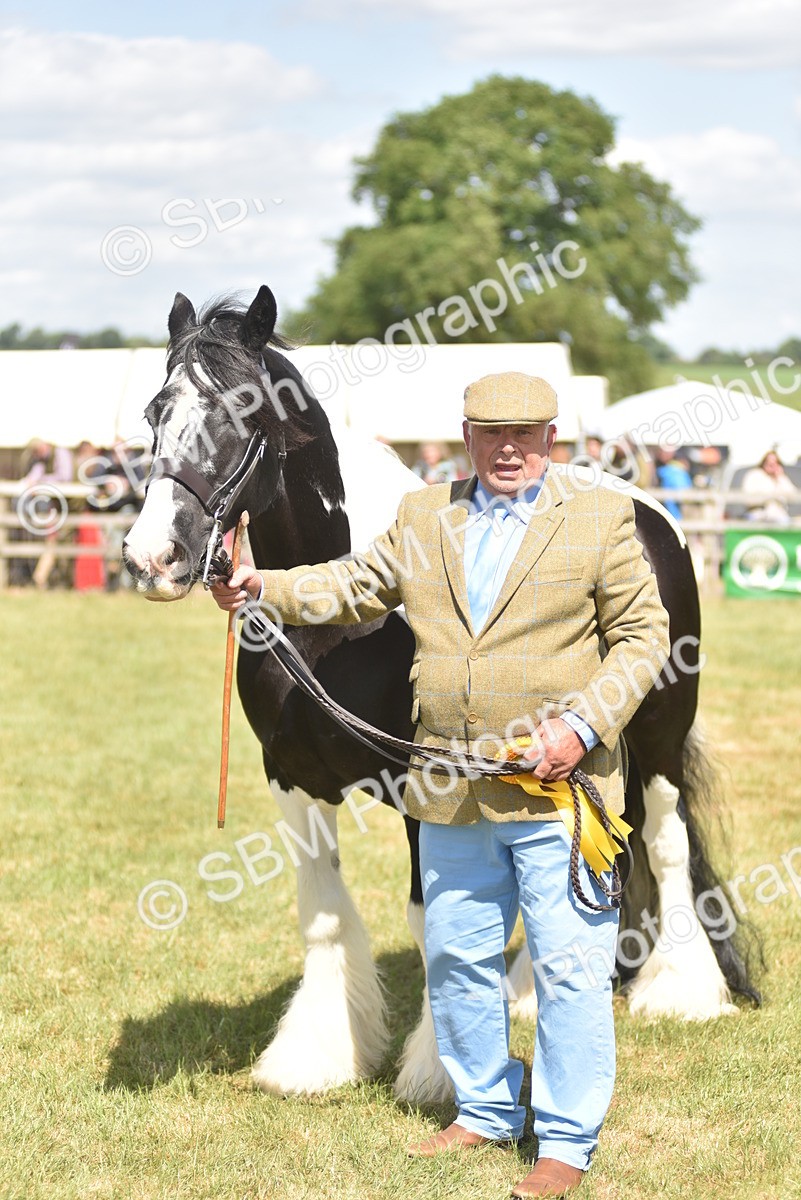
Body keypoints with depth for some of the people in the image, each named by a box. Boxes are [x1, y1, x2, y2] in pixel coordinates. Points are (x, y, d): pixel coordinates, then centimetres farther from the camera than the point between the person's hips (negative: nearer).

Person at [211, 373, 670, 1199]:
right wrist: (263, 589, 2)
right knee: (457, 958, 13)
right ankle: (485, 1111, 30)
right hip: (451, 792, 4)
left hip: (559, 789, -4)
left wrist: (582, 725, -14)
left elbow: (643, 634, -2)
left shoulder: (600, 520, -1)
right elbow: (355, 588, 18)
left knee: (569, 966, -3)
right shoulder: (423, 519, 10)